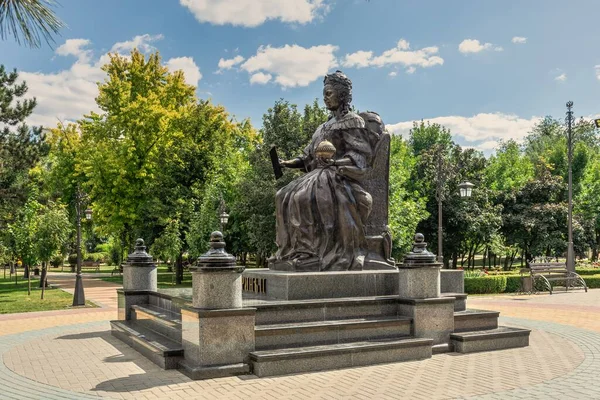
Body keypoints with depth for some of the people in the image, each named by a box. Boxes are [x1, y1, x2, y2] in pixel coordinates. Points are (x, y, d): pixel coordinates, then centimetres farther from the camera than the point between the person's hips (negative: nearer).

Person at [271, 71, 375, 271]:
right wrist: (293, 162, 5)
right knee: (285, 197, -10)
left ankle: (315, 254, -28)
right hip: (319, 173, 8)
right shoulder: (326, 125, 24)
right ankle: (293, 251, -12)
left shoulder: (352, 121, 1)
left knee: (306, 197, -31)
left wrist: (336, 162, -21)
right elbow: (311, 153, 21)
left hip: (337, 175, -8)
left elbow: (361, 153, -9)